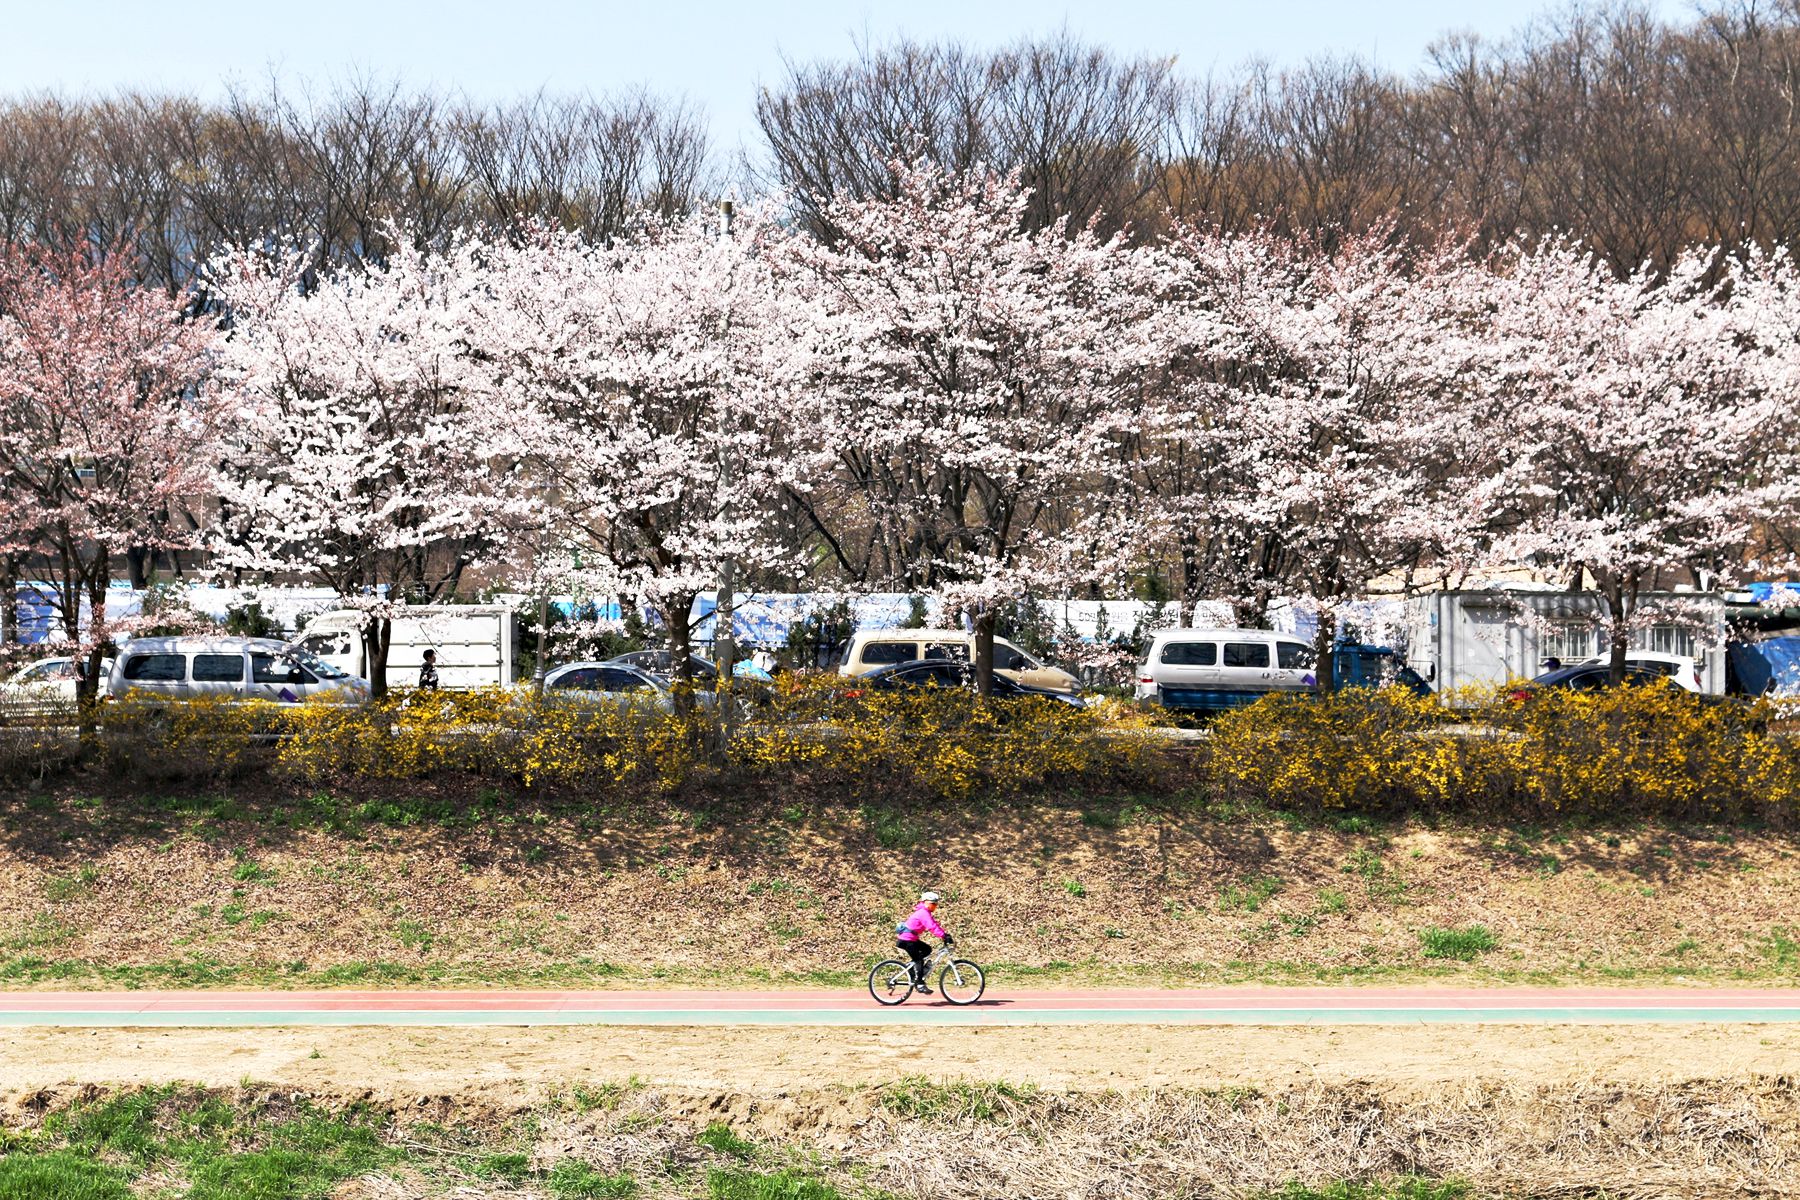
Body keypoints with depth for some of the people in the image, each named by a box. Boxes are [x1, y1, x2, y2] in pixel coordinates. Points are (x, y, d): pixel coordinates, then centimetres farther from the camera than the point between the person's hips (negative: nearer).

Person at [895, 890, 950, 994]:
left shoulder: (927, 913, 13)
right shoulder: (924, 913, -18)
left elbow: (936, 926, 11)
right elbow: (932, 927, -29)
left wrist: (946, 936, 1)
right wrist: (945, 937, -34)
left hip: (912, 938, 10)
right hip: (906, 939, -10)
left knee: (927, 949, 13)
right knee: (918, 960, -11)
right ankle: (920, 984, -11)